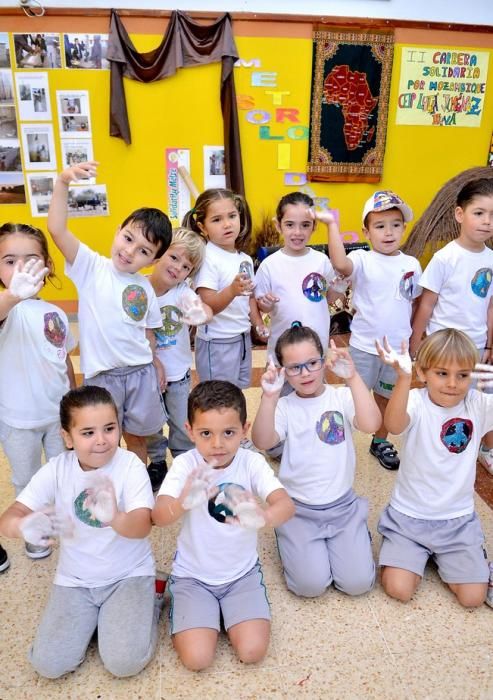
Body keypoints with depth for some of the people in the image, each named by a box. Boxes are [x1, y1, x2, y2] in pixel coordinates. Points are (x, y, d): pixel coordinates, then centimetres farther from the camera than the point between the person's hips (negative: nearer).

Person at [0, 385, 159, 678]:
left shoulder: (130, 465, -20)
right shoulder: (56, 470, -12)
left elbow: (143, 526, -31)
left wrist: (115, 518, -56)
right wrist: (28, 525, -46)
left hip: (129, 574, -3)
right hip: (75, 579, 3)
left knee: (124, 662, -17)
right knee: (49, 664, -8)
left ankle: (147, 604, 13)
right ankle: (93, 615, 19)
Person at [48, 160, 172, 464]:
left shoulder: (145, 287, 3)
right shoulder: (91, 267, -8)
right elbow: (57, 229, -22)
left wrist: (155, 365, 15)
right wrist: (62, 182, -32)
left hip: (141, 373, 4)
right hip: (102, 376, -3)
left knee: (137, 437, 20)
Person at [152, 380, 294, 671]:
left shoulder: (252, 463, -17)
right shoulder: (185, 465, -19)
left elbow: (287, 504, -32)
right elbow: (158, 516, -32)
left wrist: (264, 516, -56)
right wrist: (183, 504, -56)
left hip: (243, 573, 1)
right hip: (193, 575, 0)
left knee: (253, 651, -12)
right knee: (197, 658, -13)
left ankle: (224, 610, 19)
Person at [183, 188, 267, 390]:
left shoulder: (245, 259, 5)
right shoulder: (207, 258, -17)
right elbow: (207, 307, -24)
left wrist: (259, 324, 4)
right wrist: (232, 290, -41)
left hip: (243, 338, 7)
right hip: (217, 343, -7)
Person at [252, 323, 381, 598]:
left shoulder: (342, 397, -5)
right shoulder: (284, 406, -6)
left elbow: (371, 424, -25)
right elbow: (262, 442, -24)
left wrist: (352, 377, -33)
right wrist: (270, 397, -38)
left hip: (343, 504, 1)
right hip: (298, 508, 0)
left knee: (358, 582, -8)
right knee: (311, 584, -13)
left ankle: (357, 535, 23)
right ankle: (294, 541, 18)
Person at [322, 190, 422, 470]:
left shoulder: (412, 265, 1)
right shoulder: (362, 260, -12)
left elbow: (414, 304, 11)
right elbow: (340, 264, -36)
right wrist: (332, 224, -35)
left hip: (398, 348, 4)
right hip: (364, 346, -4)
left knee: (386, 397, 21)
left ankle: (381, 442, 41)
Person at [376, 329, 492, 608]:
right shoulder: (416, 401, -18)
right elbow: (395, 425, -41)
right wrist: (403, 378, -59)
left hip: (459, 519, 2)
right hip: (409, 515, -2)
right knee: (399, 589, -6)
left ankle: (441, 555, 26)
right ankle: (420, 553, 22)